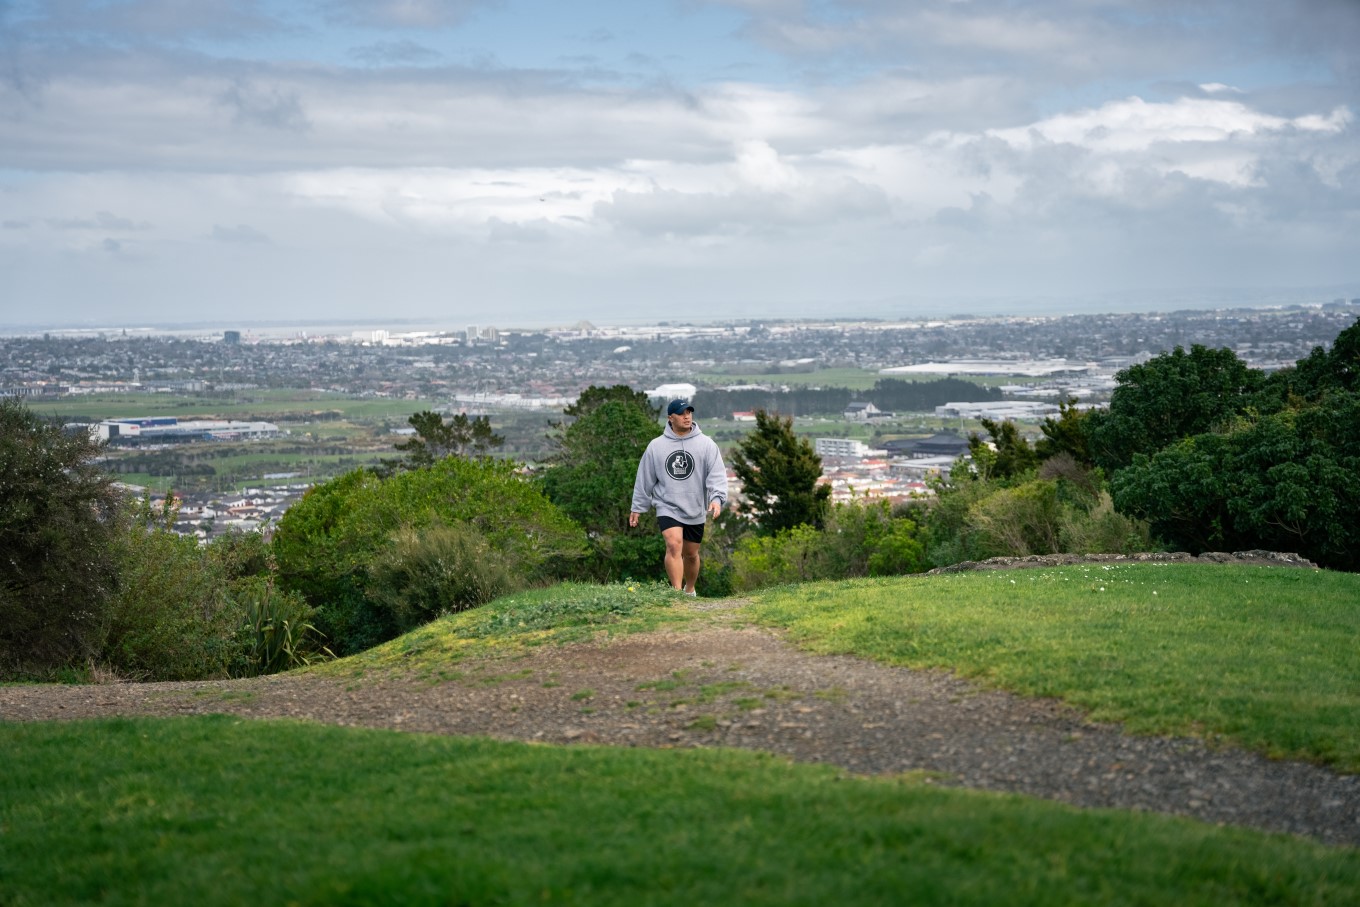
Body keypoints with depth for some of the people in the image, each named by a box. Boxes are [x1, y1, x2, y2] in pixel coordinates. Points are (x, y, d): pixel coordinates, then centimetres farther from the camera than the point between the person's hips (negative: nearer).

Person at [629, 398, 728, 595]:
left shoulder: (706, 444, -1)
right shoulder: (656, 446, 1)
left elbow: (717, 474, -9)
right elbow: (645, 479, 8)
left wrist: (717, 498, -25)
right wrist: (637, 508, 12)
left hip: (695, 510, 1)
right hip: (668, 508, -1)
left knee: (691, 553, 13)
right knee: (674, 545, -22)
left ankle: (689, 590, 36)